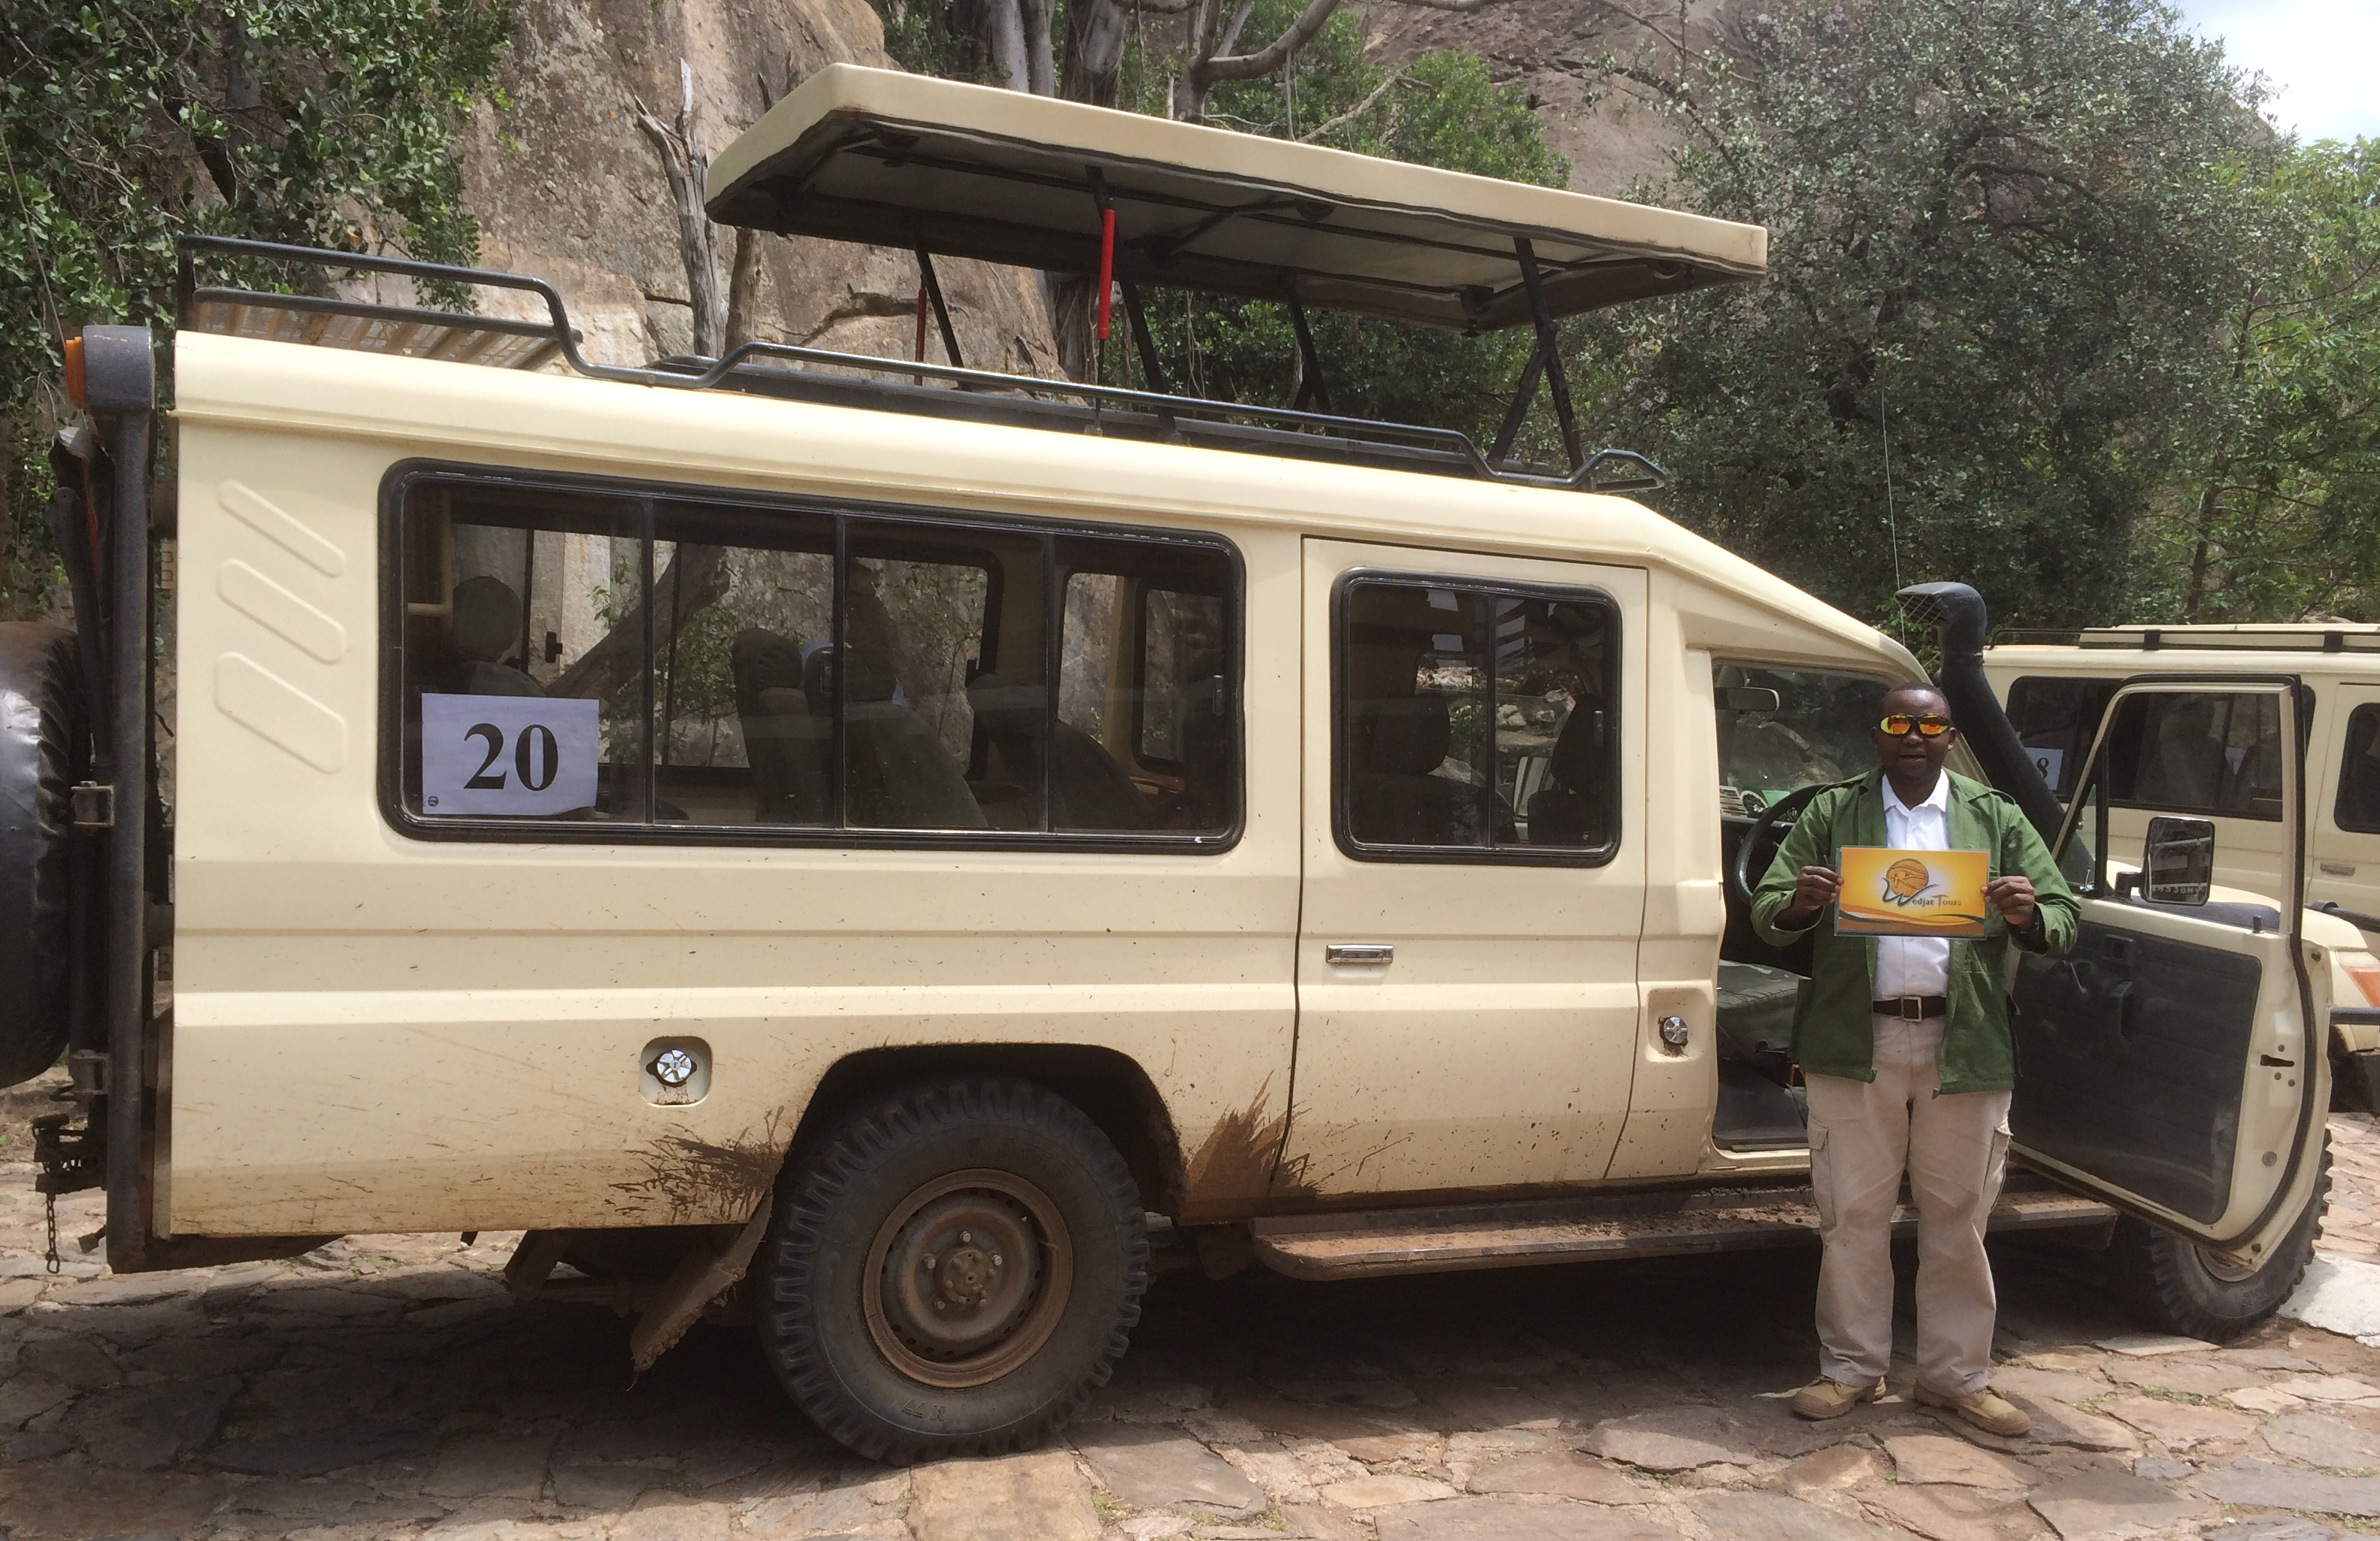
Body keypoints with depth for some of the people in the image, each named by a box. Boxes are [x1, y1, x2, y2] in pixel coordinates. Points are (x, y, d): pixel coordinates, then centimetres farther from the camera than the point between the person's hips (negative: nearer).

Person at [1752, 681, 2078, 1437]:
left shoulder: (1996, 819, 11)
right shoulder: (1829, 815, 9)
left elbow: (2065, 923, 7)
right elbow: (1764, 915, 3)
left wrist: (2027, 917, -17)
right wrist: (1798, 905, -20)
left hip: (1965, 1047, 1)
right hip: (1855, 1046, 0)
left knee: (1957, 1218, 7)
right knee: (1853, 1214, 4)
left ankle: (1957, 1375, 19)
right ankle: (1851, 1368, 17)